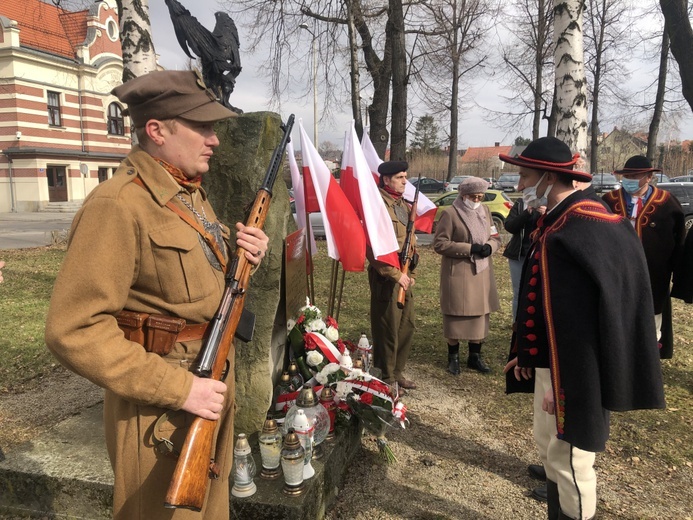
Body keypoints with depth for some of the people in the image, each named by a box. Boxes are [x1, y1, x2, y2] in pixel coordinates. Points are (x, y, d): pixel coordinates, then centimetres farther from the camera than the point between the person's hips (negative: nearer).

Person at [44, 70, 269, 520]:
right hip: (163, 404, -8)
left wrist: (245, 258, -2)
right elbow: (73, 331, -24)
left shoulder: (193, 194, 8)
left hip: (212, 386, 8)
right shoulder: (118, 206, -21)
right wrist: (178, 388, -24)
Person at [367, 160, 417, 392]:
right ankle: (388, 378, 18)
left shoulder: (405, 206, 14)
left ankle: (398, 371, 32)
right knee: (388, 329, 2)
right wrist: (395, 274, -19)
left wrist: (411, 272, 11)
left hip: (403, 276, 9)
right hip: (385, 277, -9)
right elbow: (372, 248, -21)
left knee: (408, 326, 16)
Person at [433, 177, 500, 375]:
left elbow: (496, 237, 17)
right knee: (456, 315, 2)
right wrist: (469, 249, -19)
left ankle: (475, 356, 26)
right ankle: (453, 357, 18)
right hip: (458, 274, -6)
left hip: (482, 273, 6)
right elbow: (439, 243, -14)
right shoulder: (450, 213, -9)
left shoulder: (485, 211, 10)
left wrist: (490, 246, -8)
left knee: (480, 314, 11)